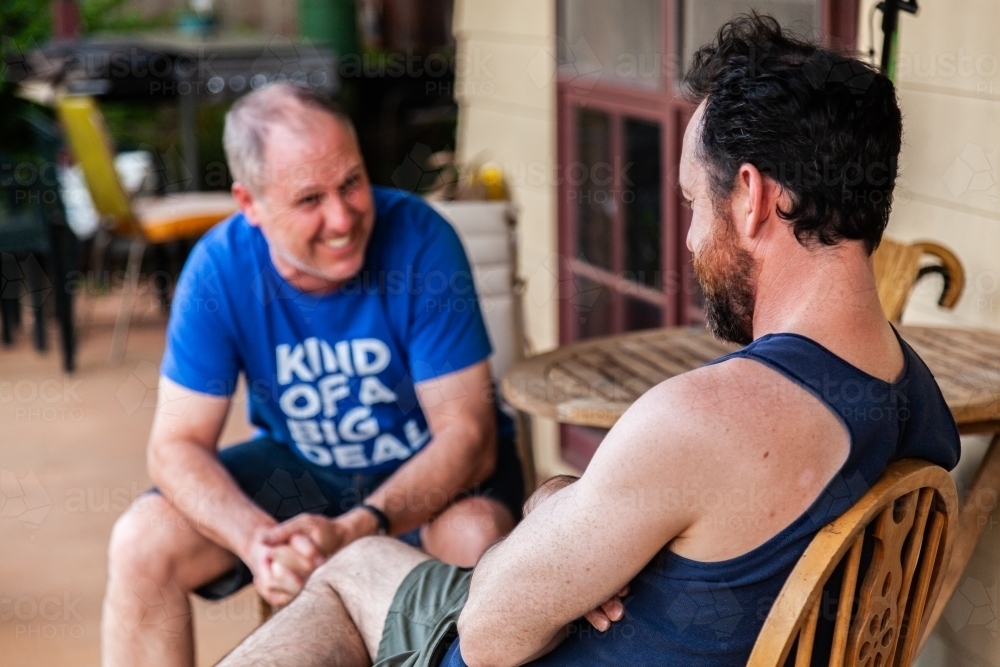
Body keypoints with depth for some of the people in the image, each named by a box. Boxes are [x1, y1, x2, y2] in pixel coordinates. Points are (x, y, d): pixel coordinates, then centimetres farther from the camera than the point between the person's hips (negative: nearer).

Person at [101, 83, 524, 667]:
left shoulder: (419, 240, -25)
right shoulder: (221, 268, -18)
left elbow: (467, 434, -24)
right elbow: (179, 443, -15)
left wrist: (352, 531, -39)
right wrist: (257, 540, -35)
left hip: (435, 465, -2)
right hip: (299, 465, 3)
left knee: (474, 542, -35)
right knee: (141, 546, -16)